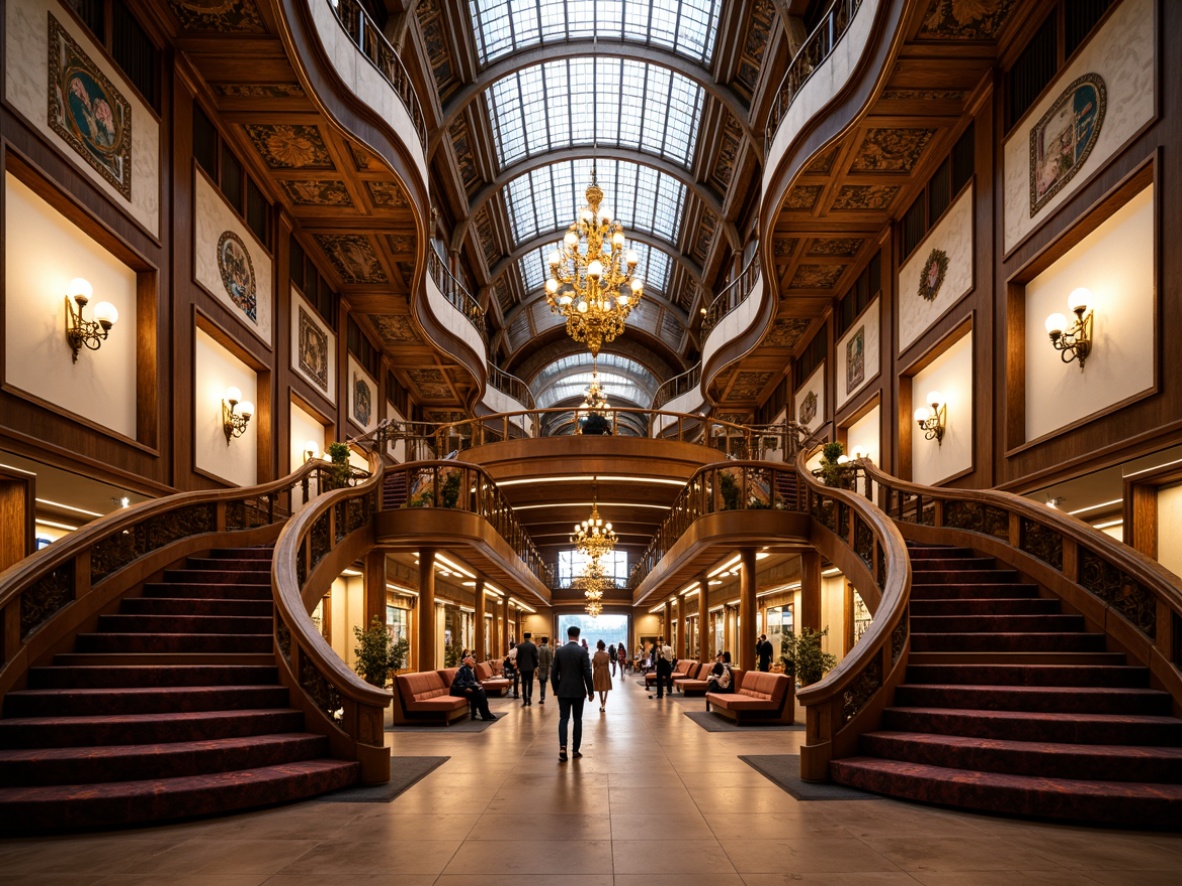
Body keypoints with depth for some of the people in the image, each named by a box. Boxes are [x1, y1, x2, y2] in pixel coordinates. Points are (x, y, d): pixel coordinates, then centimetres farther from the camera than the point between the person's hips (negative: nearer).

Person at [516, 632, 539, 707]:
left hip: (523, 667, 0)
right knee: (530, 683, 7)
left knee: (524, 684, 5)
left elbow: (518, 657, -3)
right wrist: (535, 666, 7)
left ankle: (524, 700, 4)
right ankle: (529, 698, -1)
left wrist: (518, 667, 7)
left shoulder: (520, 646, -5)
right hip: (531, 667, 0)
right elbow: (535, 656, -5)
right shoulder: (533, 646, -6)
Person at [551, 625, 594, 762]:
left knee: (563, 719, 3)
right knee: (577, 720, 9)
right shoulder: (582, 651, -8)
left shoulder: (559, 651, -1)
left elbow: (554, 672, 1)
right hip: (578, 691, -1)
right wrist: (591, 691, -1)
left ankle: (563, 747, -16)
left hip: (563, 691, 1)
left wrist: (556, 689, 14)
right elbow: (587, 673, -10)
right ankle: (575, 750, 12)